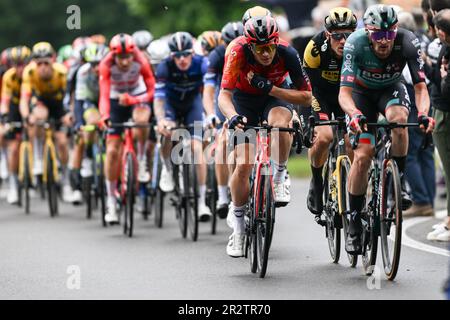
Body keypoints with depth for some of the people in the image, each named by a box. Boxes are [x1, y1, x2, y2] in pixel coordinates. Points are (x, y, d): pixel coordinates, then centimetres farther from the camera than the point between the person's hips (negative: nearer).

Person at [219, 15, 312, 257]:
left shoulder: (287, 54, -29)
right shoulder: (238, 52, -32)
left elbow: (306, 97, -25)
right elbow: (224, 95, -38)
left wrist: (271, 89, -37)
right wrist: (233, 116, -58)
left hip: (277, 95, 0)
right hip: (244, 99, 0)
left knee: (279, 125, -37)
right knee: (244, 165, -10)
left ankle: (279, 180, -12)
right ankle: (238, 226, 7)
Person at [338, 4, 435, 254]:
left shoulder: (408, 42, -29)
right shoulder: (355, 44, -33)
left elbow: (420, 86, -28)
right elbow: (344, 92, -37)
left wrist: (423, 114, -48)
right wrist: (354, 114, -58)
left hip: (391, 89, 1)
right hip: (362, 93, -1)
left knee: (398, 118, -34)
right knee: (363, 156, -15)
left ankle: (399, 182, -16)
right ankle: (354, 222, -2)